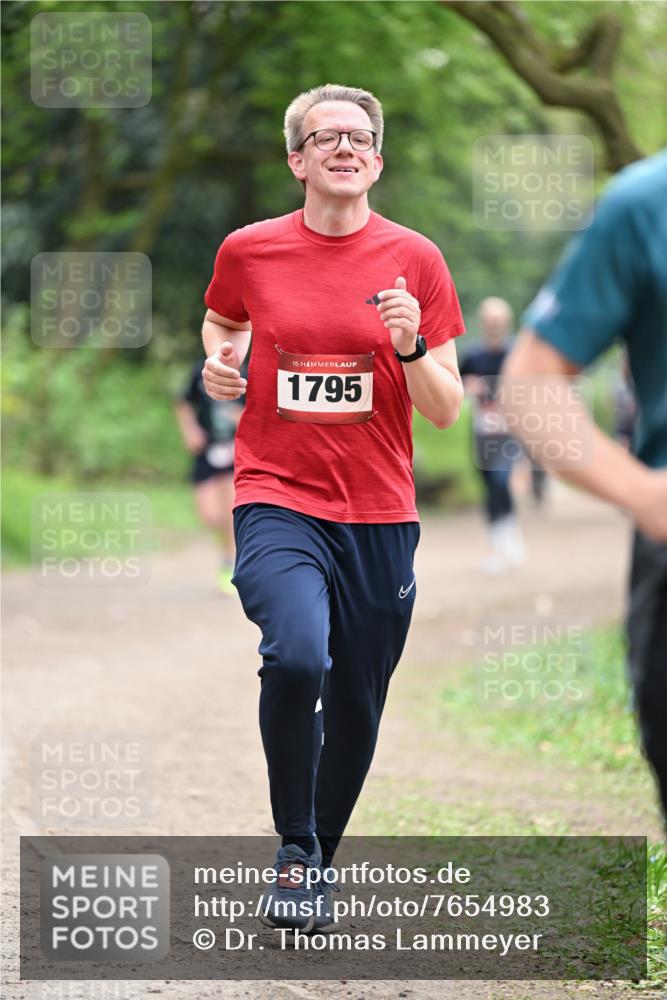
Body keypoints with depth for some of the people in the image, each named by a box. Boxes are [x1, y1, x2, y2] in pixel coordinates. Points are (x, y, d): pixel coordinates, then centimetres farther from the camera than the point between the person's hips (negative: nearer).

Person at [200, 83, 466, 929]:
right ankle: (295, 852, -8)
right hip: (277, 502, -2)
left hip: (380, 517, 2)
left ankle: (318, 865, 33)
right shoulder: (248, 251, 1)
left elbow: (446, 412, 2)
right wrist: (219, 363, 4)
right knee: (296, 656, -28)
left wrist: (410, 347, -16)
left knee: (356, 709, 8)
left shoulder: (414, 259, 0)